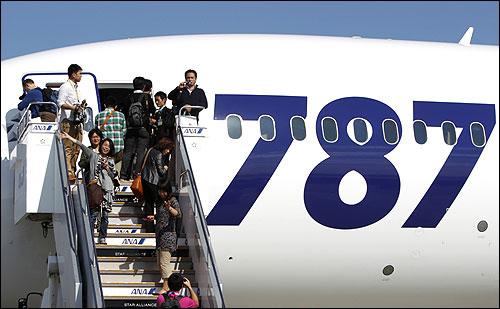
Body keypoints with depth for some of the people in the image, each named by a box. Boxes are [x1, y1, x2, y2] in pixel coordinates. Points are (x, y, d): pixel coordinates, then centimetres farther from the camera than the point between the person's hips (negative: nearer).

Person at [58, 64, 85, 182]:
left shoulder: (76, 87, 23)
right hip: (68, 121, -9)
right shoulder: (65, 87, -4)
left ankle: (73, 171, 10)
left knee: (76, 148, 6)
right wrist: (74, 107, -23)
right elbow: (61, 103, -15)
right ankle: (68, 173, -18)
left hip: (77, 121, 9)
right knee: (68, 148, -12)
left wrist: (81, 106, 11)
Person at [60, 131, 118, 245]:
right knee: (94, 213, -11)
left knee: (104, 214, 0)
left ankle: (102, 237, 3)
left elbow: (113, 176, 17)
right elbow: (82, 146, 3)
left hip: (107, 189, 3)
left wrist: (107, 168, -1)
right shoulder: (94, 156, 12)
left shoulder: (111, 161, 20)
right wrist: (69, 138, -6)